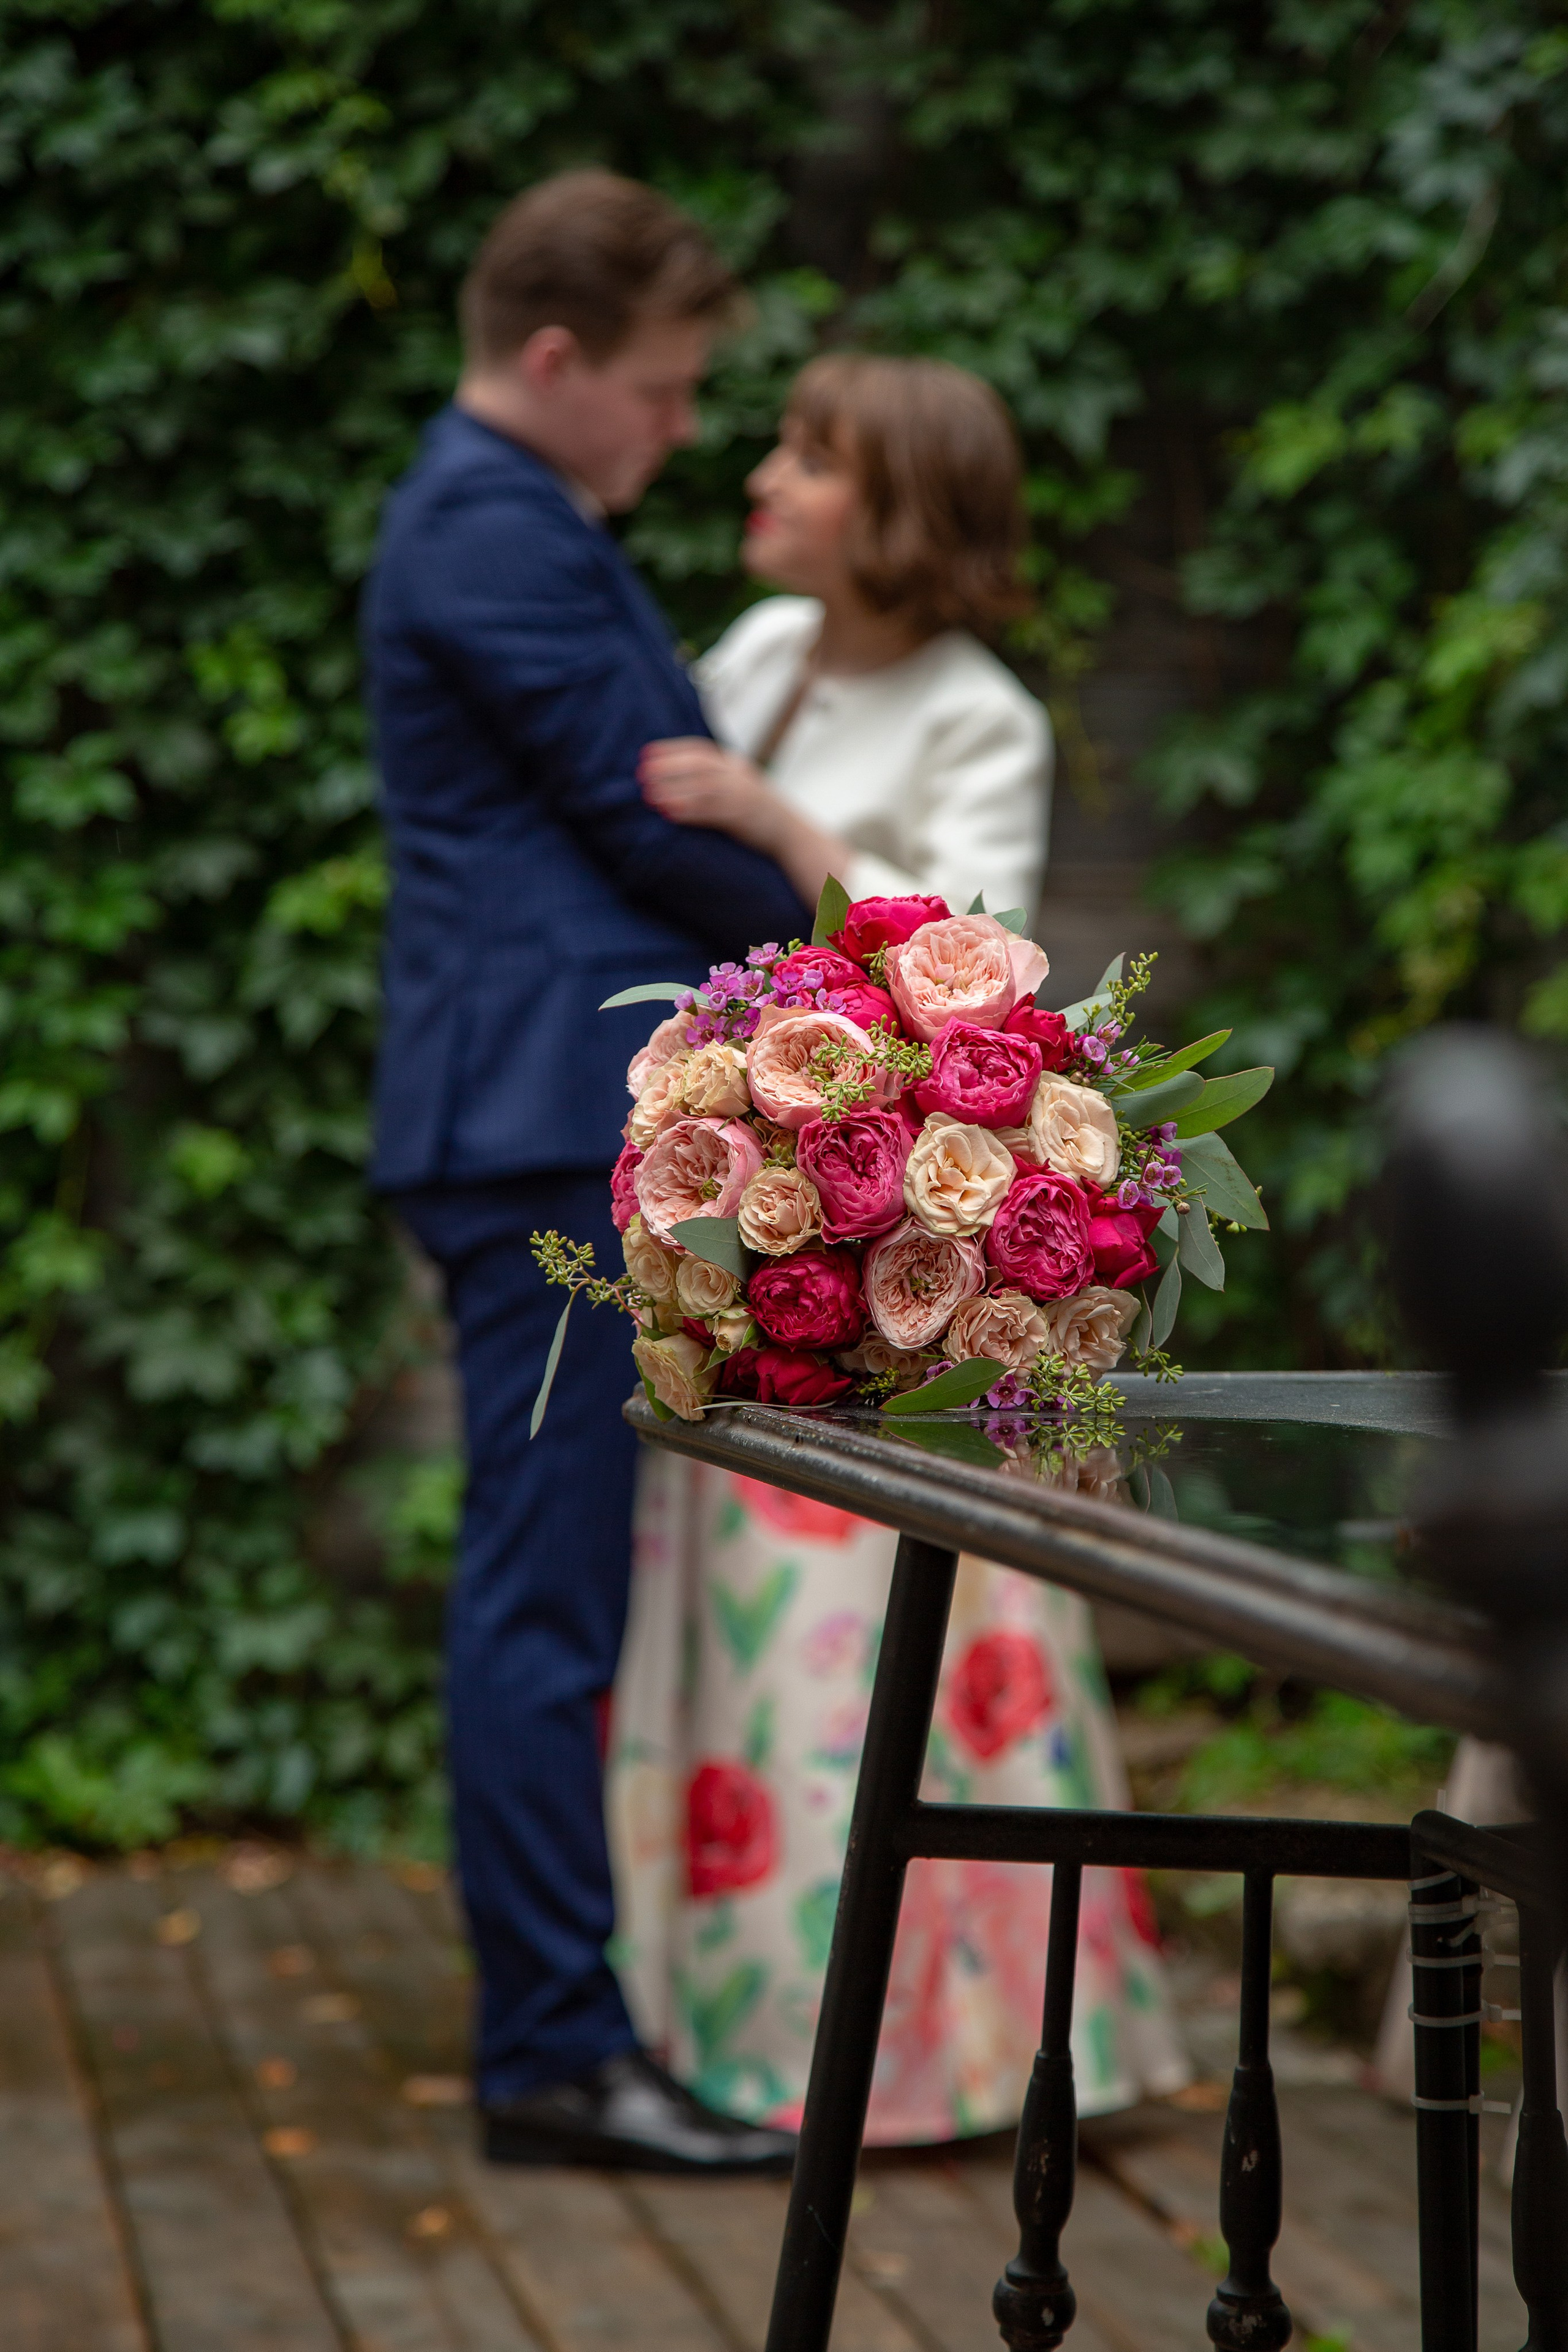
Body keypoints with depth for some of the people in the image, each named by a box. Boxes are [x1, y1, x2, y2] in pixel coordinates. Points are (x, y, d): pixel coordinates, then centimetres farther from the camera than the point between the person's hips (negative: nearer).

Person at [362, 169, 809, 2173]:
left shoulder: (506, 517, 22)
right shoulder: (493, 529, -11)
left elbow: (648, 791, 22)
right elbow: (650, 810, -12)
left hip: (563, 1122, 11)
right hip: (552, 1121, -11)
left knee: (546, 1591, 11)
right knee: (547, 1594, -7)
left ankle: (559, 2020, 18)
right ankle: (554, 2056, -3)